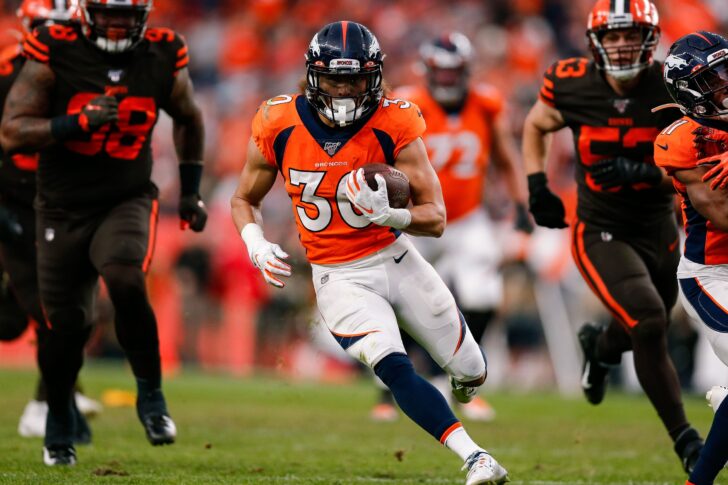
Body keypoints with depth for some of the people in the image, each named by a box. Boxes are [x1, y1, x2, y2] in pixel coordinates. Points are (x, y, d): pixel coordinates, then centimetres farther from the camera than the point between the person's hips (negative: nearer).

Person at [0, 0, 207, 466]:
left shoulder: (163, 60, -4)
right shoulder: (54, 54, -12)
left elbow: (188, 118, 18)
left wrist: (191, 191, 17)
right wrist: (76, 122, -27)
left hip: (128, 201, 0)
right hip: (63, 209, 0)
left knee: (126, 281, -29)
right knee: (68, 324, -1)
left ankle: (151, 395, -8)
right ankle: (59, 419, 29)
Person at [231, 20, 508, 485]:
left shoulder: (394, 127, -16)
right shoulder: (280, 128, -12)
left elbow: (436, 218, -15)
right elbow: (245, 201, 6)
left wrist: (389, 213, -34)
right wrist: (257, 246, -14)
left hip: (395, 257, 1)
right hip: (339, 278, -1)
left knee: (471, 372, 11)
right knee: (395, 371, -24)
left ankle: (465, 369, 49)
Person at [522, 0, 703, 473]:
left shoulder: (672, 91, -14)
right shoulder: (573, 85, -11)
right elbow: (535, 126, 11)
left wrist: (642, 173, -28)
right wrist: (537, 185, -2)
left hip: (658, 230, 2)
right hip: (601, 233, -2)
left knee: (645, 332, 20)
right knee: (649, 325, -20)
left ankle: (599, 345, 58)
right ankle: (685, 438, -8)